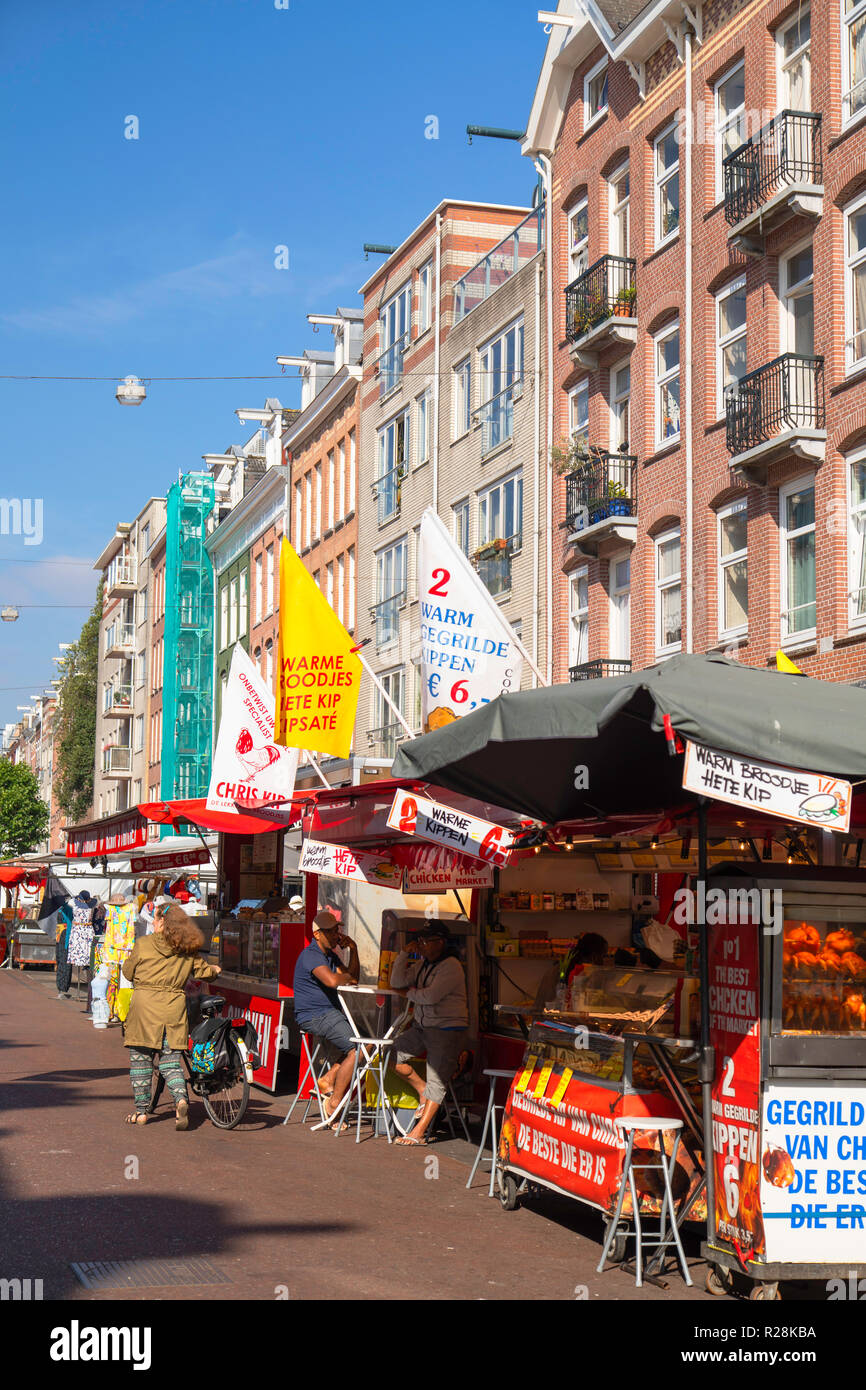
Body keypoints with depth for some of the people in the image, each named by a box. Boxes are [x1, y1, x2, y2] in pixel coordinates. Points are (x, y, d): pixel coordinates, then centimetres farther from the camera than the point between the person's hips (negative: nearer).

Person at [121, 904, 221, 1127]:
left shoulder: (143, 944, -4)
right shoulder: (188, 951, 5)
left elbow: (128, 972, 6)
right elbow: (204, 971, 16)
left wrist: (128, 958, 28)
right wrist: (214, 970, 39)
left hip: (144, 1004, -3)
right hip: (174, 1008, 3)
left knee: (140, 1058, 9)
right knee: (170, 1060, 8)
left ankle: (141, 1110, 13)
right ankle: (181, 1098, -17)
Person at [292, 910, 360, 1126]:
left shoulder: (330, 954, 19)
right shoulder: (311, 955, -13)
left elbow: (352, 977, 17)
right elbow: (331, 980, -30)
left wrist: (353, 950, 6)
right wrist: (347, 977, -9)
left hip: (330, 1013, 10)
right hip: (314, 1017, -10)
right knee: (357, 1049, -19)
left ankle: (328, 1080, 4)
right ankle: (334, 1102, -13)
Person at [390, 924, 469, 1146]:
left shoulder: (451, 967, -14)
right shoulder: (422, 964, 13)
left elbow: (431, 996, -23)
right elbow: (397, 982, 4)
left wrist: (409, 993, -4)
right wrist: (405, 952, 1)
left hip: (447, 1030, -8)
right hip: (421, 1027, 9)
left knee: (436, 1082, -9)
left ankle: (419, 1132, -10)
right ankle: (422, 1092, 16)